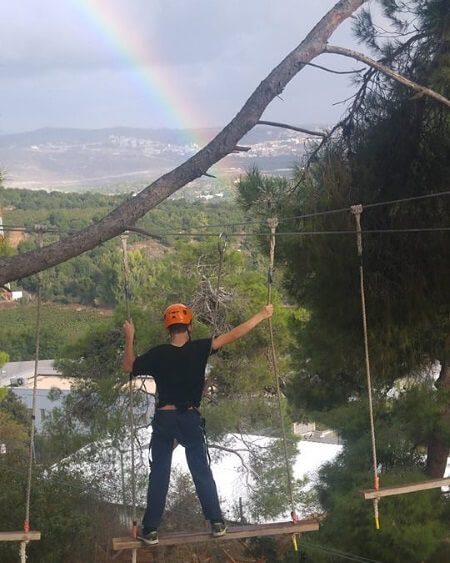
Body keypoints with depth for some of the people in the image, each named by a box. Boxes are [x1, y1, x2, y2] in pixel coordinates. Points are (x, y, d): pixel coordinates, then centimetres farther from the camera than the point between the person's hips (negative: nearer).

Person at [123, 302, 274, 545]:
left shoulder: (157, 354, -6)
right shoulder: (199, 349, -9)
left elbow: (129, 367, 8)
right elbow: (233, 335, -9)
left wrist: (129, 338, 16)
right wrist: (261, 315, -3)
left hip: (163, 418, 0)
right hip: (190, 418, 0)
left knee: (158, 474, 7)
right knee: (201, 472, 10)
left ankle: (150, 530, 9)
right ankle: (217, 523, 12)